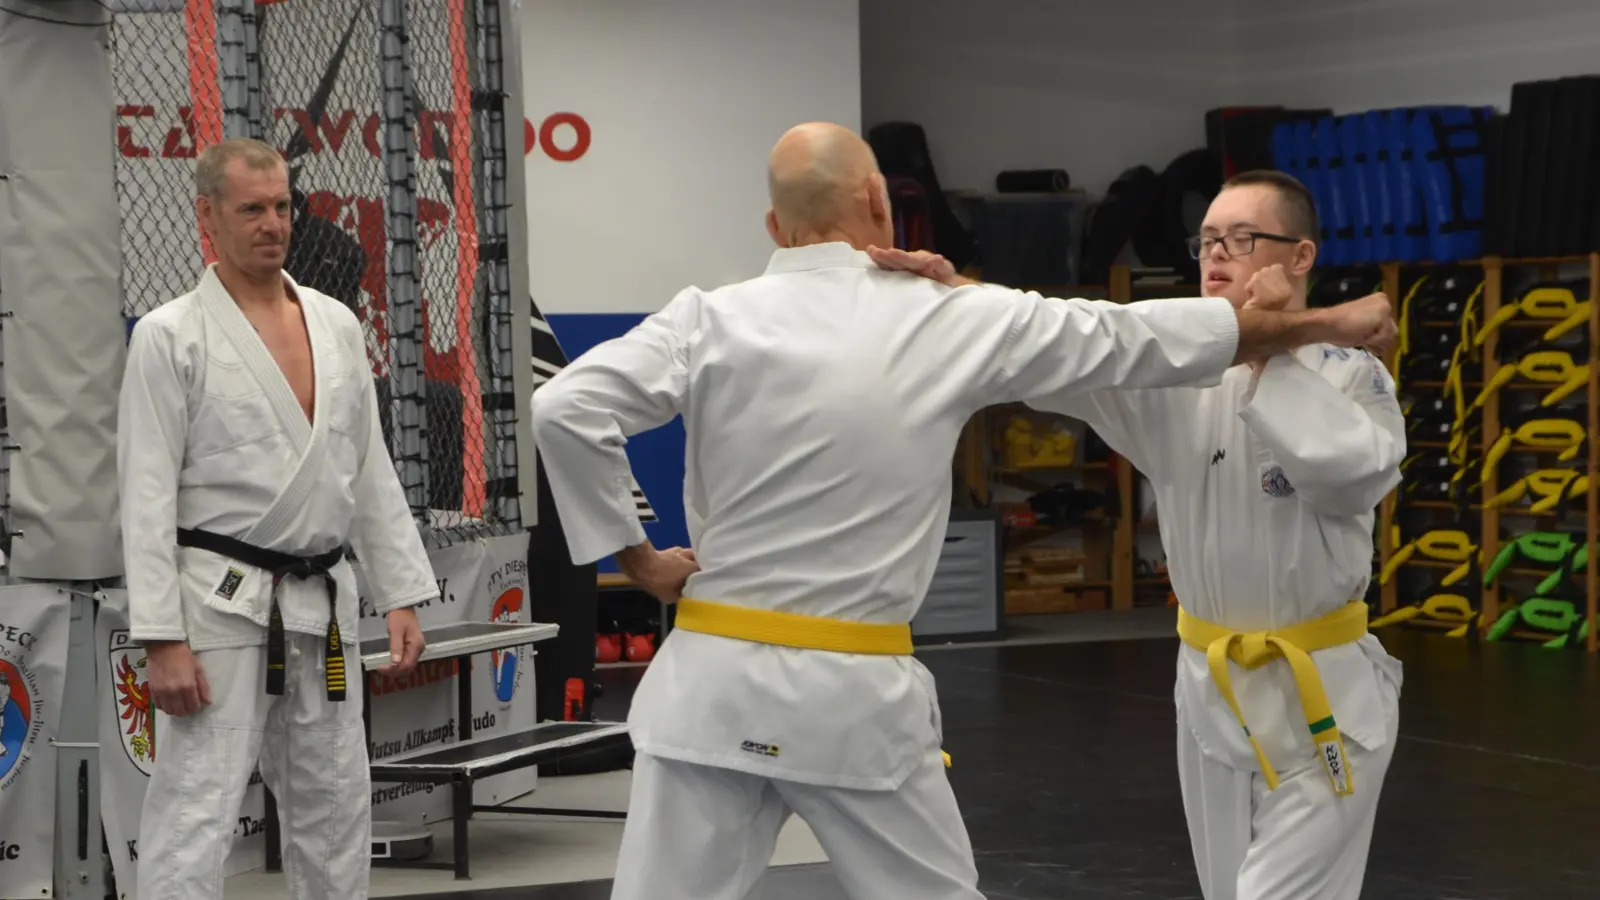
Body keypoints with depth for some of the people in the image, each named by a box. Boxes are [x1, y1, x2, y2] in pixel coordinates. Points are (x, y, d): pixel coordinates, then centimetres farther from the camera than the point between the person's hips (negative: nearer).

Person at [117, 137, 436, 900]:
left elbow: (371, 473, 12)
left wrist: (401, 596, 6)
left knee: (336, 807, 14)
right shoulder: (169, 336, -7)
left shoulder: (336, 324, 9)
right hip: (222, 604, -6)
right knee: (195, 812, -6)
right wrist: (162, 638, -16)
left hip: (321, 605, 6)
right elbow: (147, 495, -10)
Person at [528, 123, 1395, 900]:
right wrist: (1324, 323, 17)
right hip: (853, 695, 0)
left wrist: (635, 557, -3)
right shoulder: (950, 321, -2)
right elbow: (1136, 337, 6)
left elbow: (564, 410, -15)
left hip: (715, 680, 1)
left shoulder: (711, 319, -3)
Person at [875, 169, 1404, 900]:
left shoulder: (1351, 374, -8)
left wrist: (1273, 354, -21)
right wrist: (951, 293, -30)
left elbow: (1352, 470, -28)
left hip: (1320, 694, -5)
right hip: (1210, 684, 5)